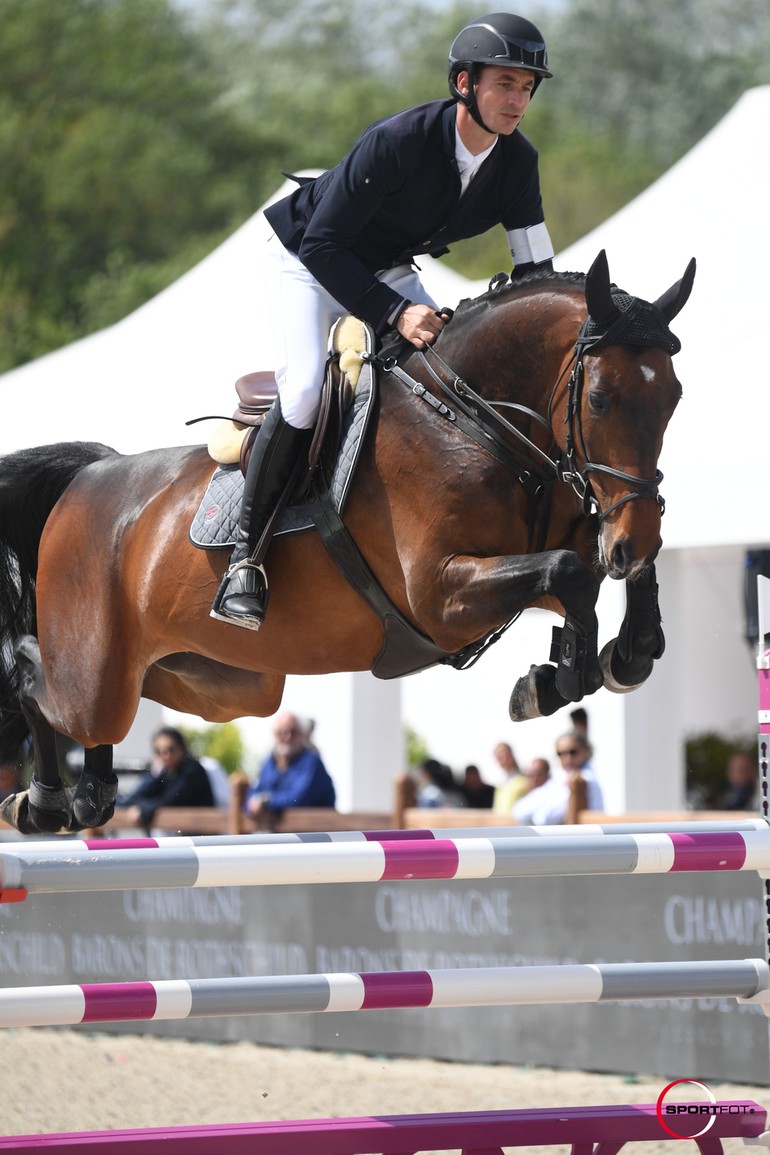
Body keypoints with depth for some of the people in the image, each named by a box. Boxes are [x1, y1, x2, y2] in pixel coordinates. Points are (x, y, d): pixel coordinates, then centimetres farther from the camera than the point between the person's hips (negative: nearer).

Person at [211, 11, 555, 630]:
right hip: (307, 258, -7)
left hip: (389, 272, 7)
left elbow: (535, 266, -6)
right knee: (306, 388, -27)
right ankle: (246, 555, -16)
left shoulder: (518, 161, -15)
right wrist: (394, 314, -40)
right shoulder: (399, 141, -34)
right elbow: (322, 245, -31)